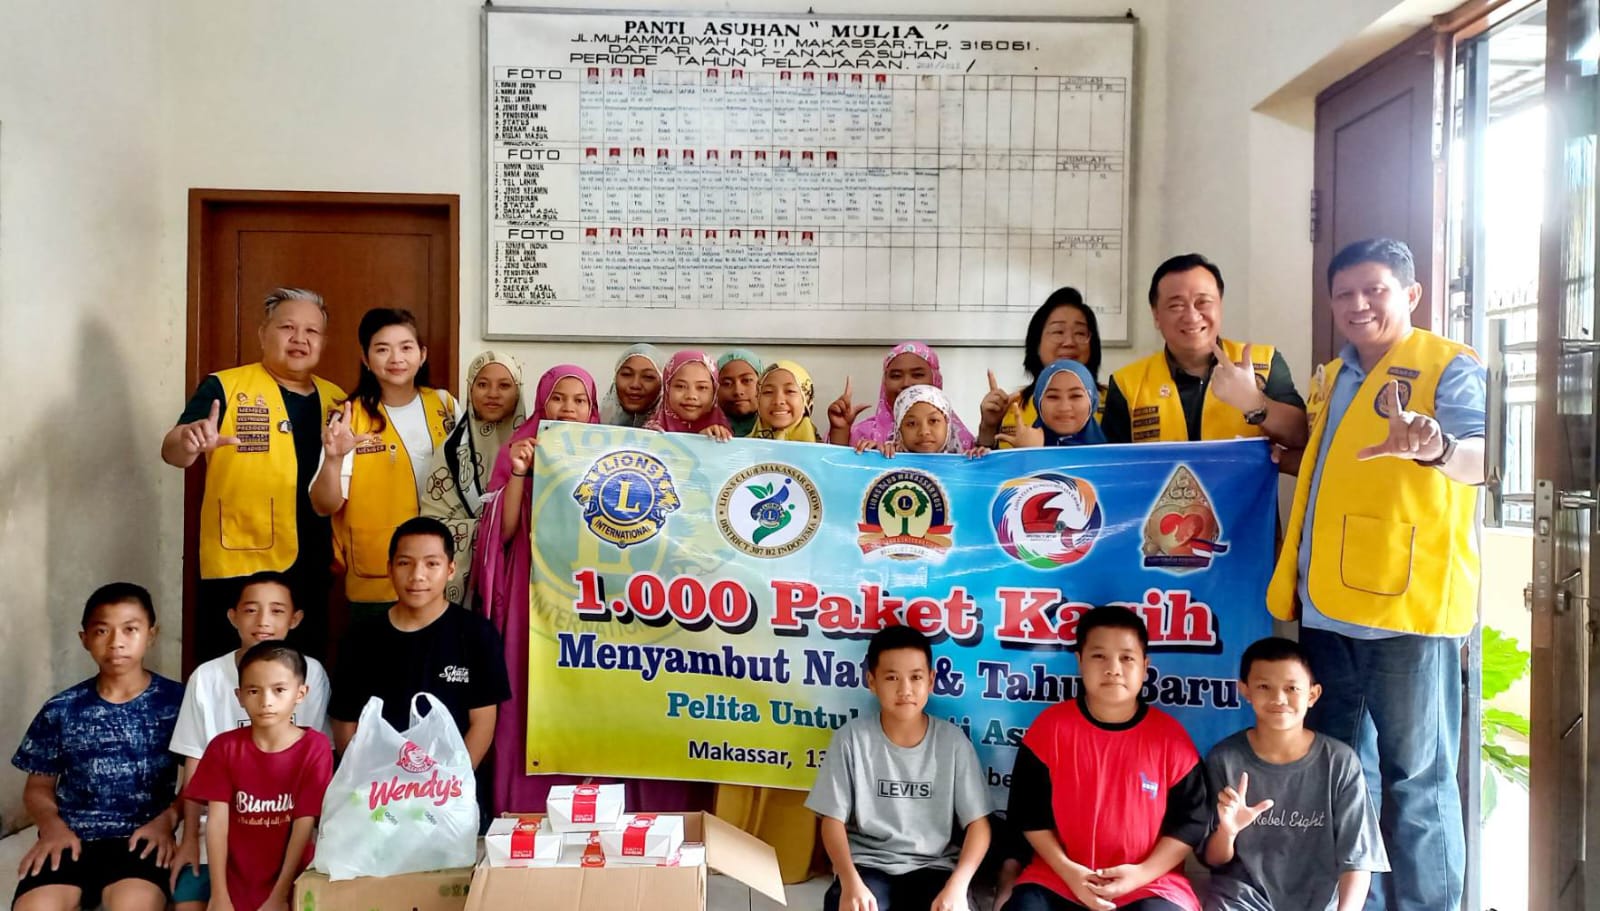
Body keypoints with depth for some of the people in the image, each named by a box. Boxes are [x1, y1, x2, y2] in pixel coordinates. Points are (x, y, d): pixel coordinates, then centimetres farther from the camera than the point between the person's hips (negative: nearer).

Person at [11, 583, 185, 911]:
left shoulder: (176, 701, 2)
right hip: (70, 836, 2)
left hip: (142, 837, -2)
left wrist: (167, 819, -13)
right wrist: (53, 825, -5)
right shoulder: (61, 709, 8)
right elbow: (38, 786, 15)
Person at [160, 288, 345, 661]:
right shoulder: (225, 387, -2)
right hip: (238, 568, -4)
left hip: (311, 573, 4)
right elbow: (172, 452, -14)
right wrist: (188, 442, -34)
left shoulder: (336, 400, 11)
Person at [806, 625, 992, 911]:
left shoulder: (953, 741, -3)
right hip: (867, 864, -1)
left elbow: (978, 823, -2)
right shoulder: (851, 738, -5)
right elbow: (833, 820, -3)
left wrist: (957, 885, -19)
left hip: (932, 867, 1)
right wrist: (851, 882, -21)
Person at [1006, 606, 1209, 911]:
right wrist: (1066, 870, -10)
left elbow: (1188, 820, 2)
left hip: (1150, 882, 0)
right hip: (1058, 876, 1)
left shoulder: (1171, 736, -2)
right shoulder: (1050, 726, -2)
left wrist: (1142, 873, -10)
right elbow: (1030, 812, 2)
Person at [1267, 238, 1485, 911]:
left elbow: (1479, 457, -24)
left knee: (1414, 779, 1)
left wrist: (1434, 447, -44)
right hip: (1327, 604, 7)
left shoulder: (1449, 365, -5)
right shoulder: (1331, 379, 17)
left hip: (1406, 602, -7)